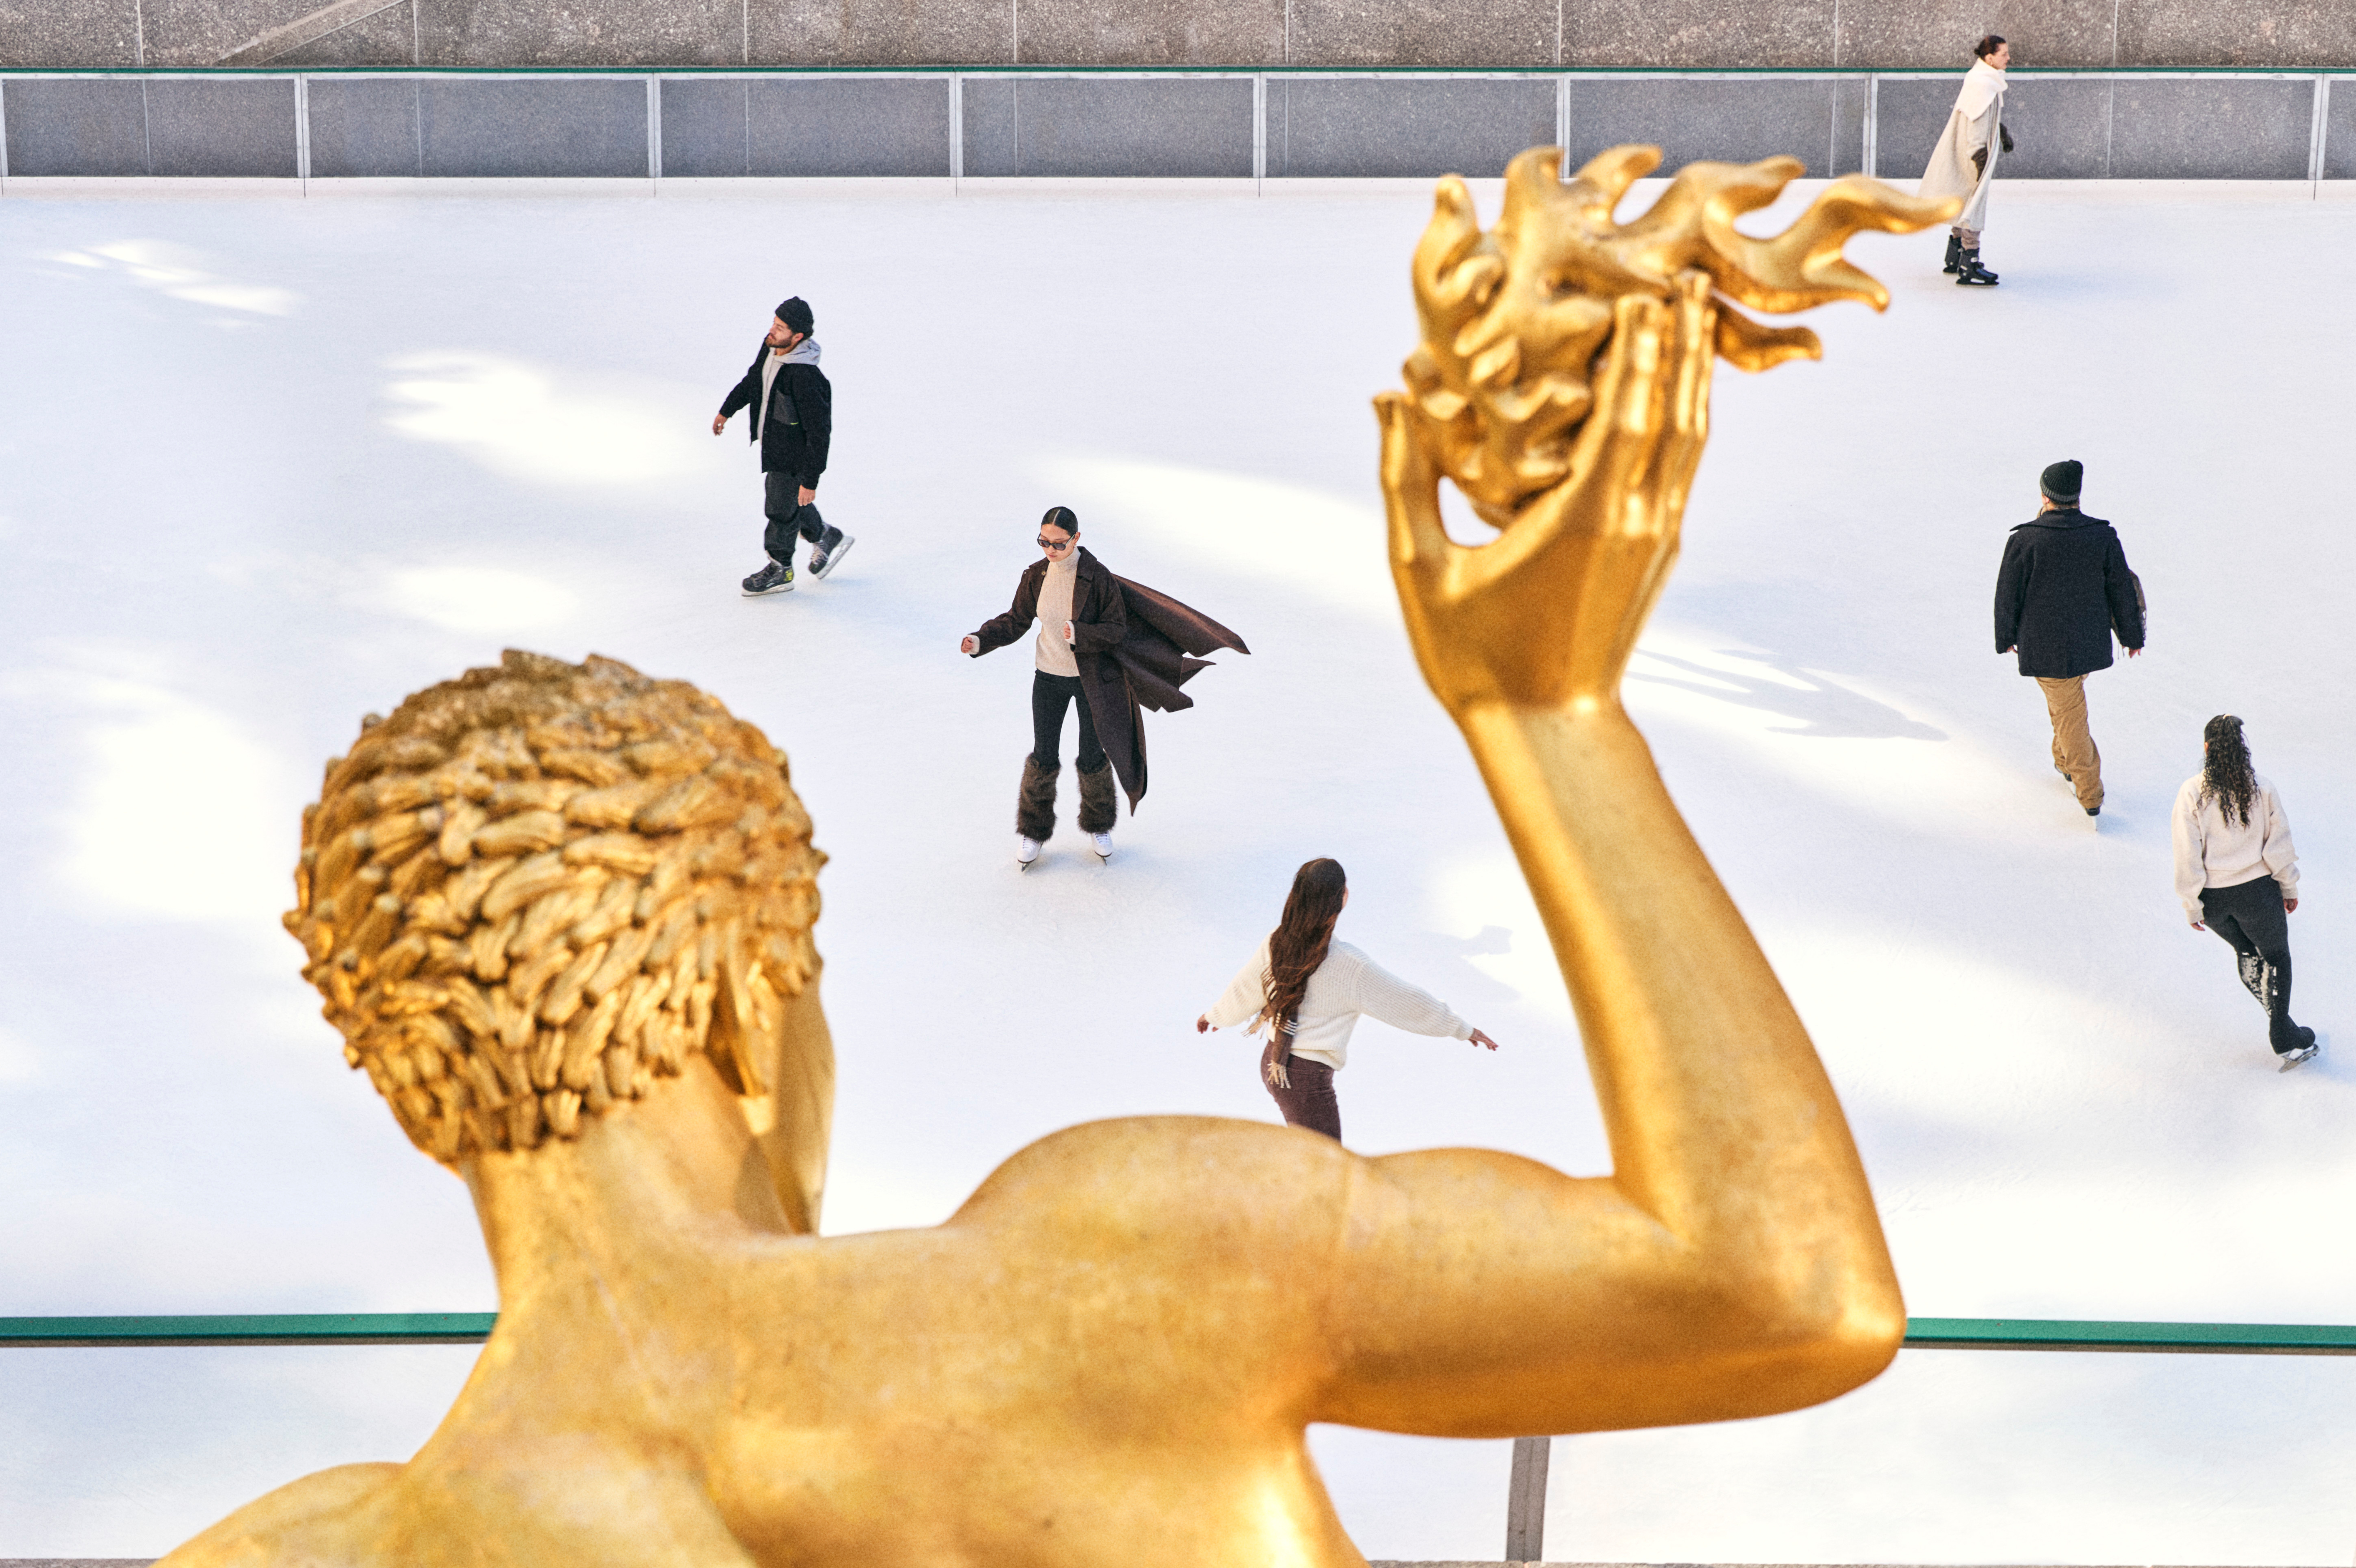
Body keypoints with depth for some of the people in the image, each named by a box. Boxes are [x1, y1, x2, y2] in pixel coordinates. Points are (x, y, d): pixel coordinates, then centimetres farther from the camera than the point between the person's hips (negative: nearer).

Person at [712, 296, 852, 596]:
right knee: (787, 500, 26)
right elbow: (753, 378, 14)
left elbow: (819, 433, -30)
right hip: (771, 444, 9)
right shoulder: (771, 348, -11)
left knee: (781, 509, 9)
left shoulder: (806, 379, -37)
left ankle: (780, 570, 31)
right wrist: (727, 410, 25)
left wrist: (810, 481, -26)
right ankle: (826, 537, 49)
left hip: (792, 456, -9)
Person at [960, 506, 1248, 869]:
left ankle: (1098, 827, 35)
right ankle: (1033, 832, 26)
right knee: (1044, 758, 7)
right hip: (1049, 678, 2)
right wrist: (980, 641, -14)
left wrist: (1079, 635, -33)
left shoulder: (1097, 578, -19)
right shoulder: (1036, 577, -8)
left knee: (1093, 757, 11)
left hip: (1092, 679, -2)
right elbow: (1016, 621, 2)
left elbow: (1117, 630, -15)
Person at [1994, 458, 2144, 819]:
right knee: (2066, 703, 30)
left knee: (2069, 714, 7)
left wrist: (2005, 637, 9)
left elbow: (2008, 596, -8)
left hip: (2044, 647, -4)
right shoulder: (2103, 537, -9)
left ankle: (2090, 792, 9)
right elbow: (2122, 590, 1)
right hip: (2090, 641, 4)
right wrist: (2131, 635, 15)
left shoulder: (2024, 541, -18)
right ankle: (2066, 761, 46)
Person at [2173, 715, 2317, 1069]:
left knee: (2246, 951, 26)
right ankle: (2285, 1040, 16)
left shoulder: (2192, 793, -13)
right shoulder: (2261, 788, -11)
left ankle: (2279, 1020, 34)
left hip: (2212, 898, 1)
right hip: (2257, 891, -1)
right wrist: (2289, 888, 11)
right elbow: (2279, 845, -4)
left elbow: (2187, 856, -11)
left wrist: (2191, 906, -1)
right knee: (2276, 956, 19)